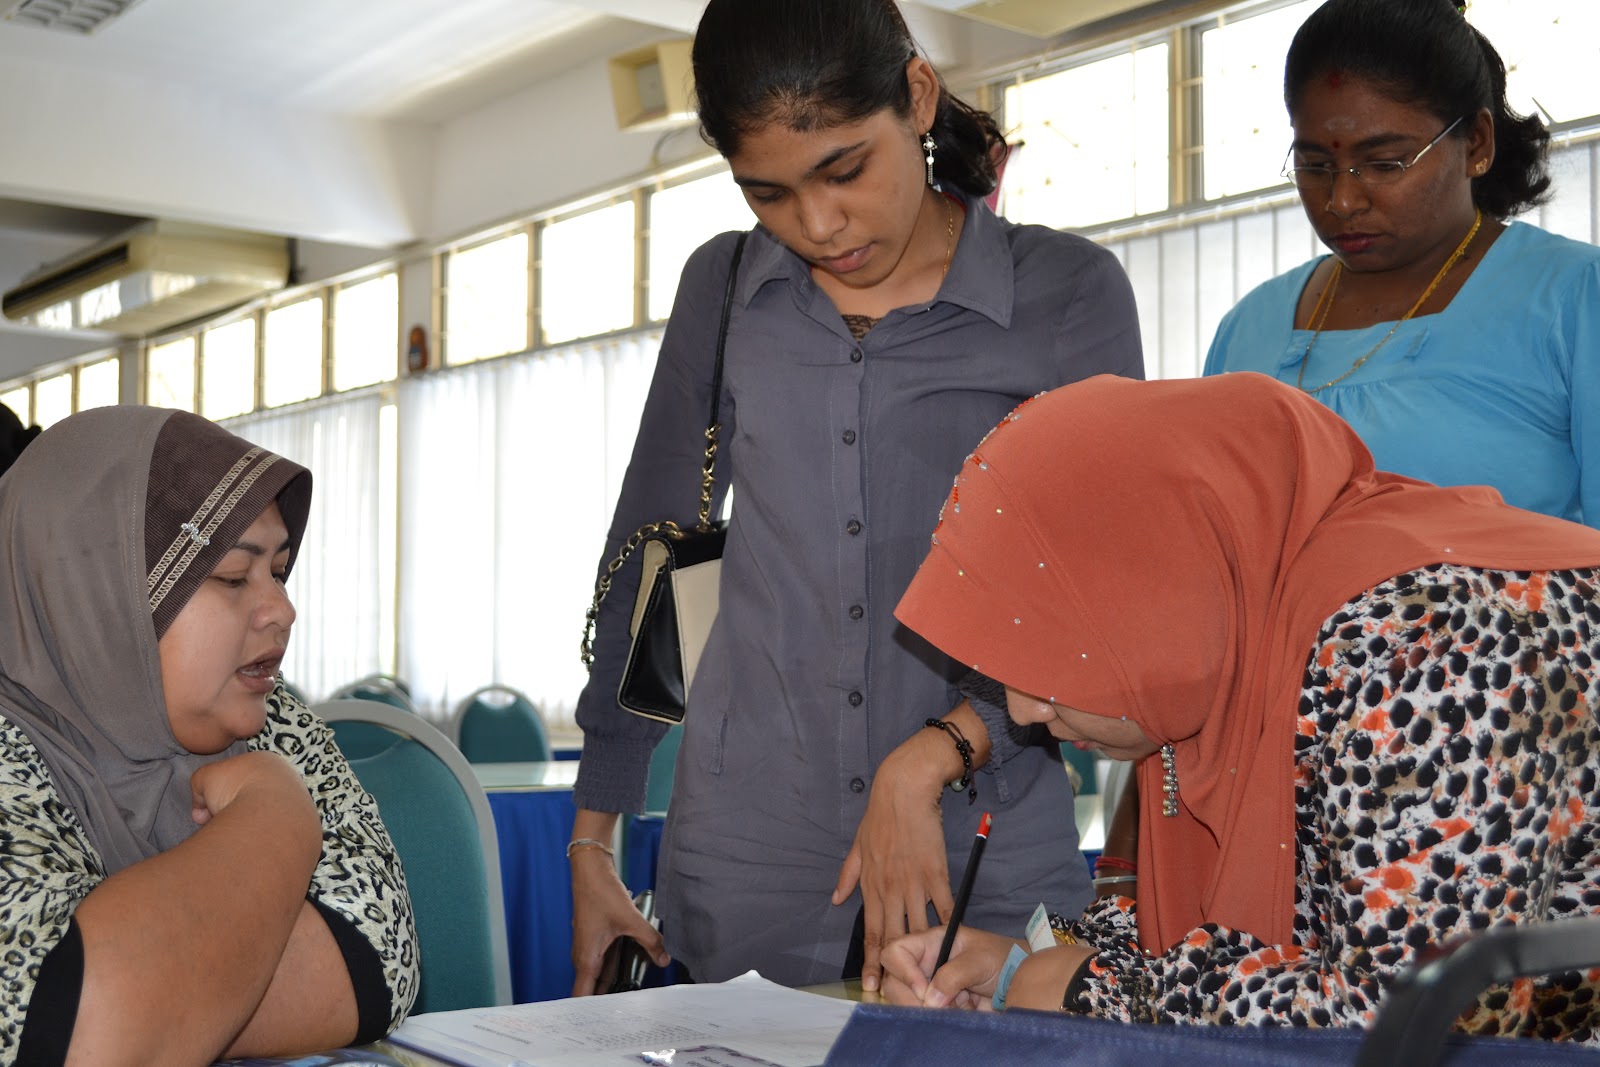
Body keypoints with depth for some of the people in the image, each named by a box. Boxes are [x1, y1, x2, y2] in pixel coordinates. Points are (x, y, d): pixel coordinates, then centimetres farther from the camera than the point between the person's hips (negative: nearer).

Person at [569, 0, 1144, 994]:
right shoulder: (722, 290, 5)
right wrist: (592, 840, 9)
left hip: (986, 854, -1)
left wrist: (928, 763, -17)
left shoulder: (1068, 294, -4)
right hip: (746, 858, 2)